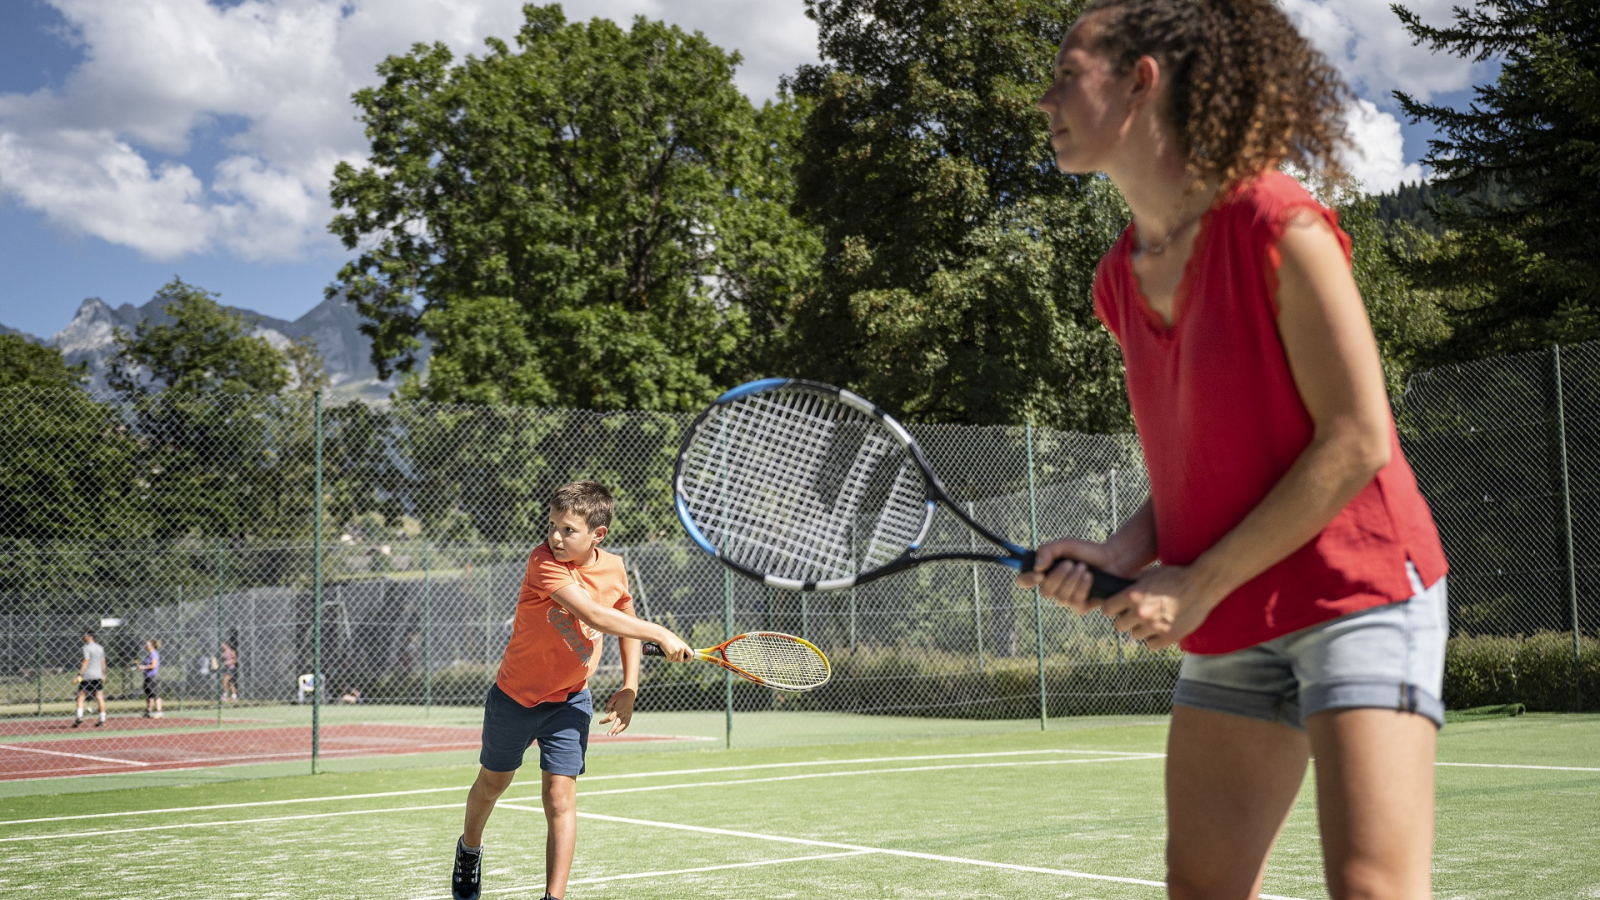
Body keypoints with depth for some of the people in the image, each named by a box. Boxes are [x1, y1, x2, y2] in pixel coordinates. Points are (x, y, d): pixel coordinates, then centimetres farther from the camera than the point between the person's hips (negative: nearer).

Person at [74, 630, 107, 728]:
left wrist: (80, 674, -16)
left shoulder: (87, 648, -8)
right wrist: (103, 675, 21)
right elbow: (103, 662, 15)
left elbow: (86, 662, -15)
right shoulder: (100, 648, 12)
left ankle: (79, 717, -16)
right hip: (98, 676, 6)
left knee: (81, 697, -2)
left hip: (87, 676, -6)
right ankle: (102, 719, 5)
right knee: (100, 698, 6)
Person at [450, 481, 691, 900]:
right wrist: (660, 634, -36)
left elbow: (627, 621, 9)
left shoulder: (613, 569, -10)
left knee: (560, 795, -10)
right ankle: (469, 849, 49)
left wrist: (629, 688, -1)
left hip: (569, 700, 2)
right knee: (493, 783, 19)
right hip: (514, 695, -2)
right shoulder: (543, 562, -26)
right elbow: (595, 616, -37)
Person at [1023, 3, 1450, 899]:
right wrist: (1121, 554, -5)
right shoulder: (1121, 281, 7)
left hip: (1357, 590, -7)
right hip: (1227, 623, 7)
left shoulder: (1277, 227, -15)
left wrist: (1199, 585, -16)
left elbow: (1358, 442, -17)